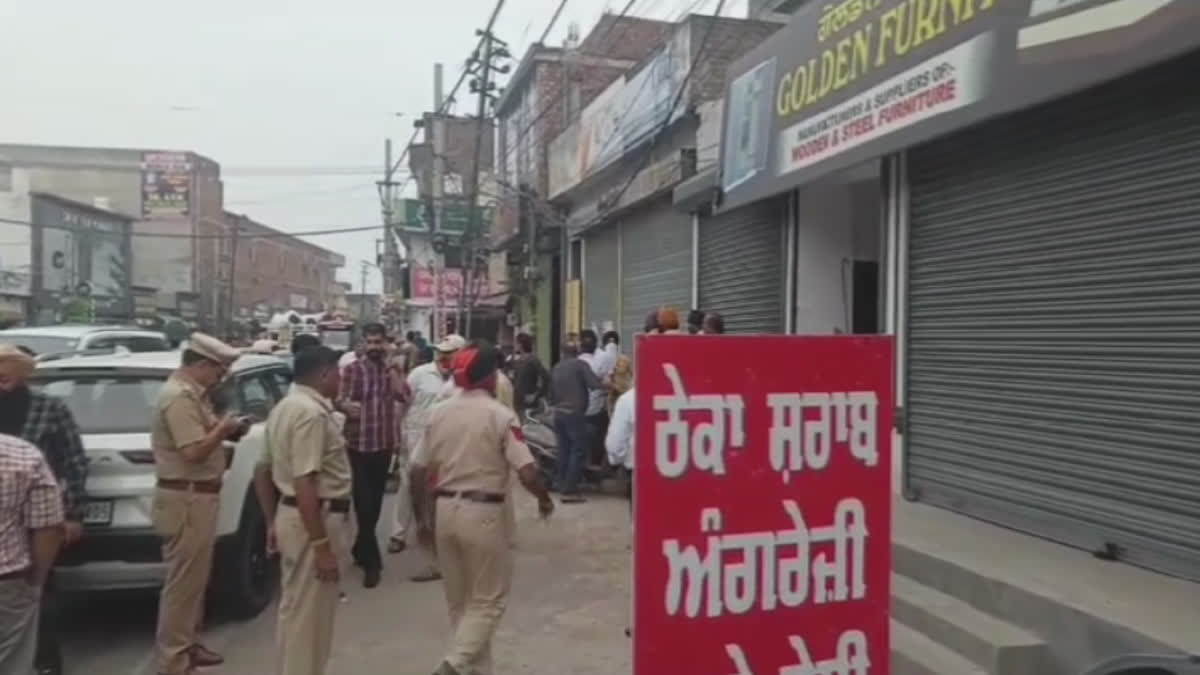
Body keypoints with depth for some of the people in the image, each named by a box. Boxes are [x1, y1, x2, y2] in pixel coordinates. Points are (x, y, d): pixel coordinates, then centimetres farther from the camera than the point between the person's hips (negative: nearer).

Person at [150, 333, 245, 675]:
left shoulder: (192, 393, 13)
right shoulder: (179, 396, -19)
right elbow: (194, 451, -27)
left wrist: (221, 428, 4)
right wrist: (222, 428, -13)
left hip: (196, 497, 11)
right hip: (186, 499, -11)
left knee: (192, 579, 20)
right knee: (183, 582, -2)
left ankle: (186, 645, 32)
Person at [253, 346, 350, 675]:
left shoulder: (285, 407, 11)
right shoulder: (312, 413, -21)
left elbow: (263, 471, 17)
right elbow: (305, 483, -27)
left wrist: (273, 523, 22)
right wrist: (322, 545, -26)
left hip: (291, 515, 10)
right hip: (316, 519, -10)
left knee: (294, 609, 20)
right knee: (308, 614, 0)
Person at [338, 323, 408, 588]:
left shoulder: (393, 369, 7)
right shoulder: (352, 369, -4)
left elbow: (403, 395, -10)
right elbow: (342, 400, -9)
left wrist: (389, 365, -15)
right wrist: (347, 406, -32)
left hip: (385, 443, 4)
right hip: (358, 443, -4)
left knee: (375, 500, 14)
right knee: (363, 501, -6)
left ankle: (361, 550, 31)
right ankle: (371, 560, 1)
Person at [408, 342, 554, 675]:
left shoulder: (439, 412, 5)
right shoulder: (501, 415, -11)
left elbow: (417, 472, 7)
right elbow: (527, 472, -16)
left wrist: (422, 517, 17)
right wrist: (544, 499, 3)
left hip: (444, 510, 6)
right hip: (481, 513, -6)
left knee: (459, 601, 19)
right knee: (488, 600, 8)